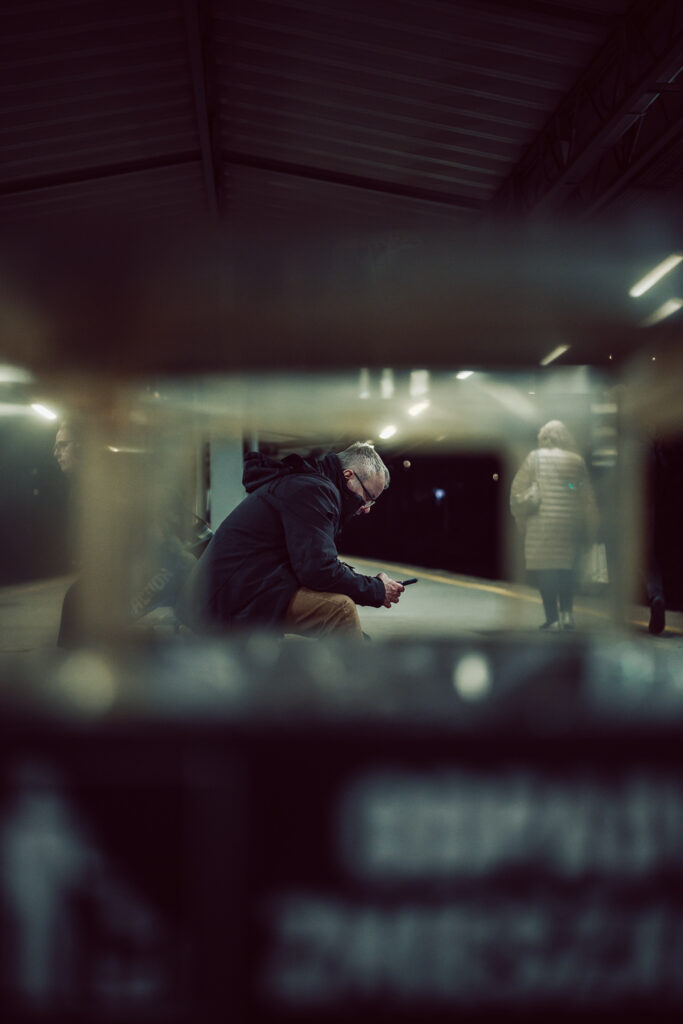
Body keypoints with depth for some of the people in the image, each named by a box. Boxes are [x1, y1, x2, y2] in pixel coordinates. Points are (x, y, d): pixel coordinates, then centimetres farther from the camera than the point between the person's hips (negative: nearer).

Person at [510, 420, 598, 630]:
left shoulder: (535, 457, 0)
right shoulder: (577, 461, 9)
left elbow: (518, 490, -3)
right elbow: (588, 498, 10)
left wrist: (521, 517, 7)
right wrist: (589, 532, 14)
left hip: (543, 522, -3)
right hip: (571, 523, 3)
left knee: (545, 570, 0)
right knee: (567, 569, 14)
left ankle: (552, 617, -2)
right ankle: (567, 612, 3)